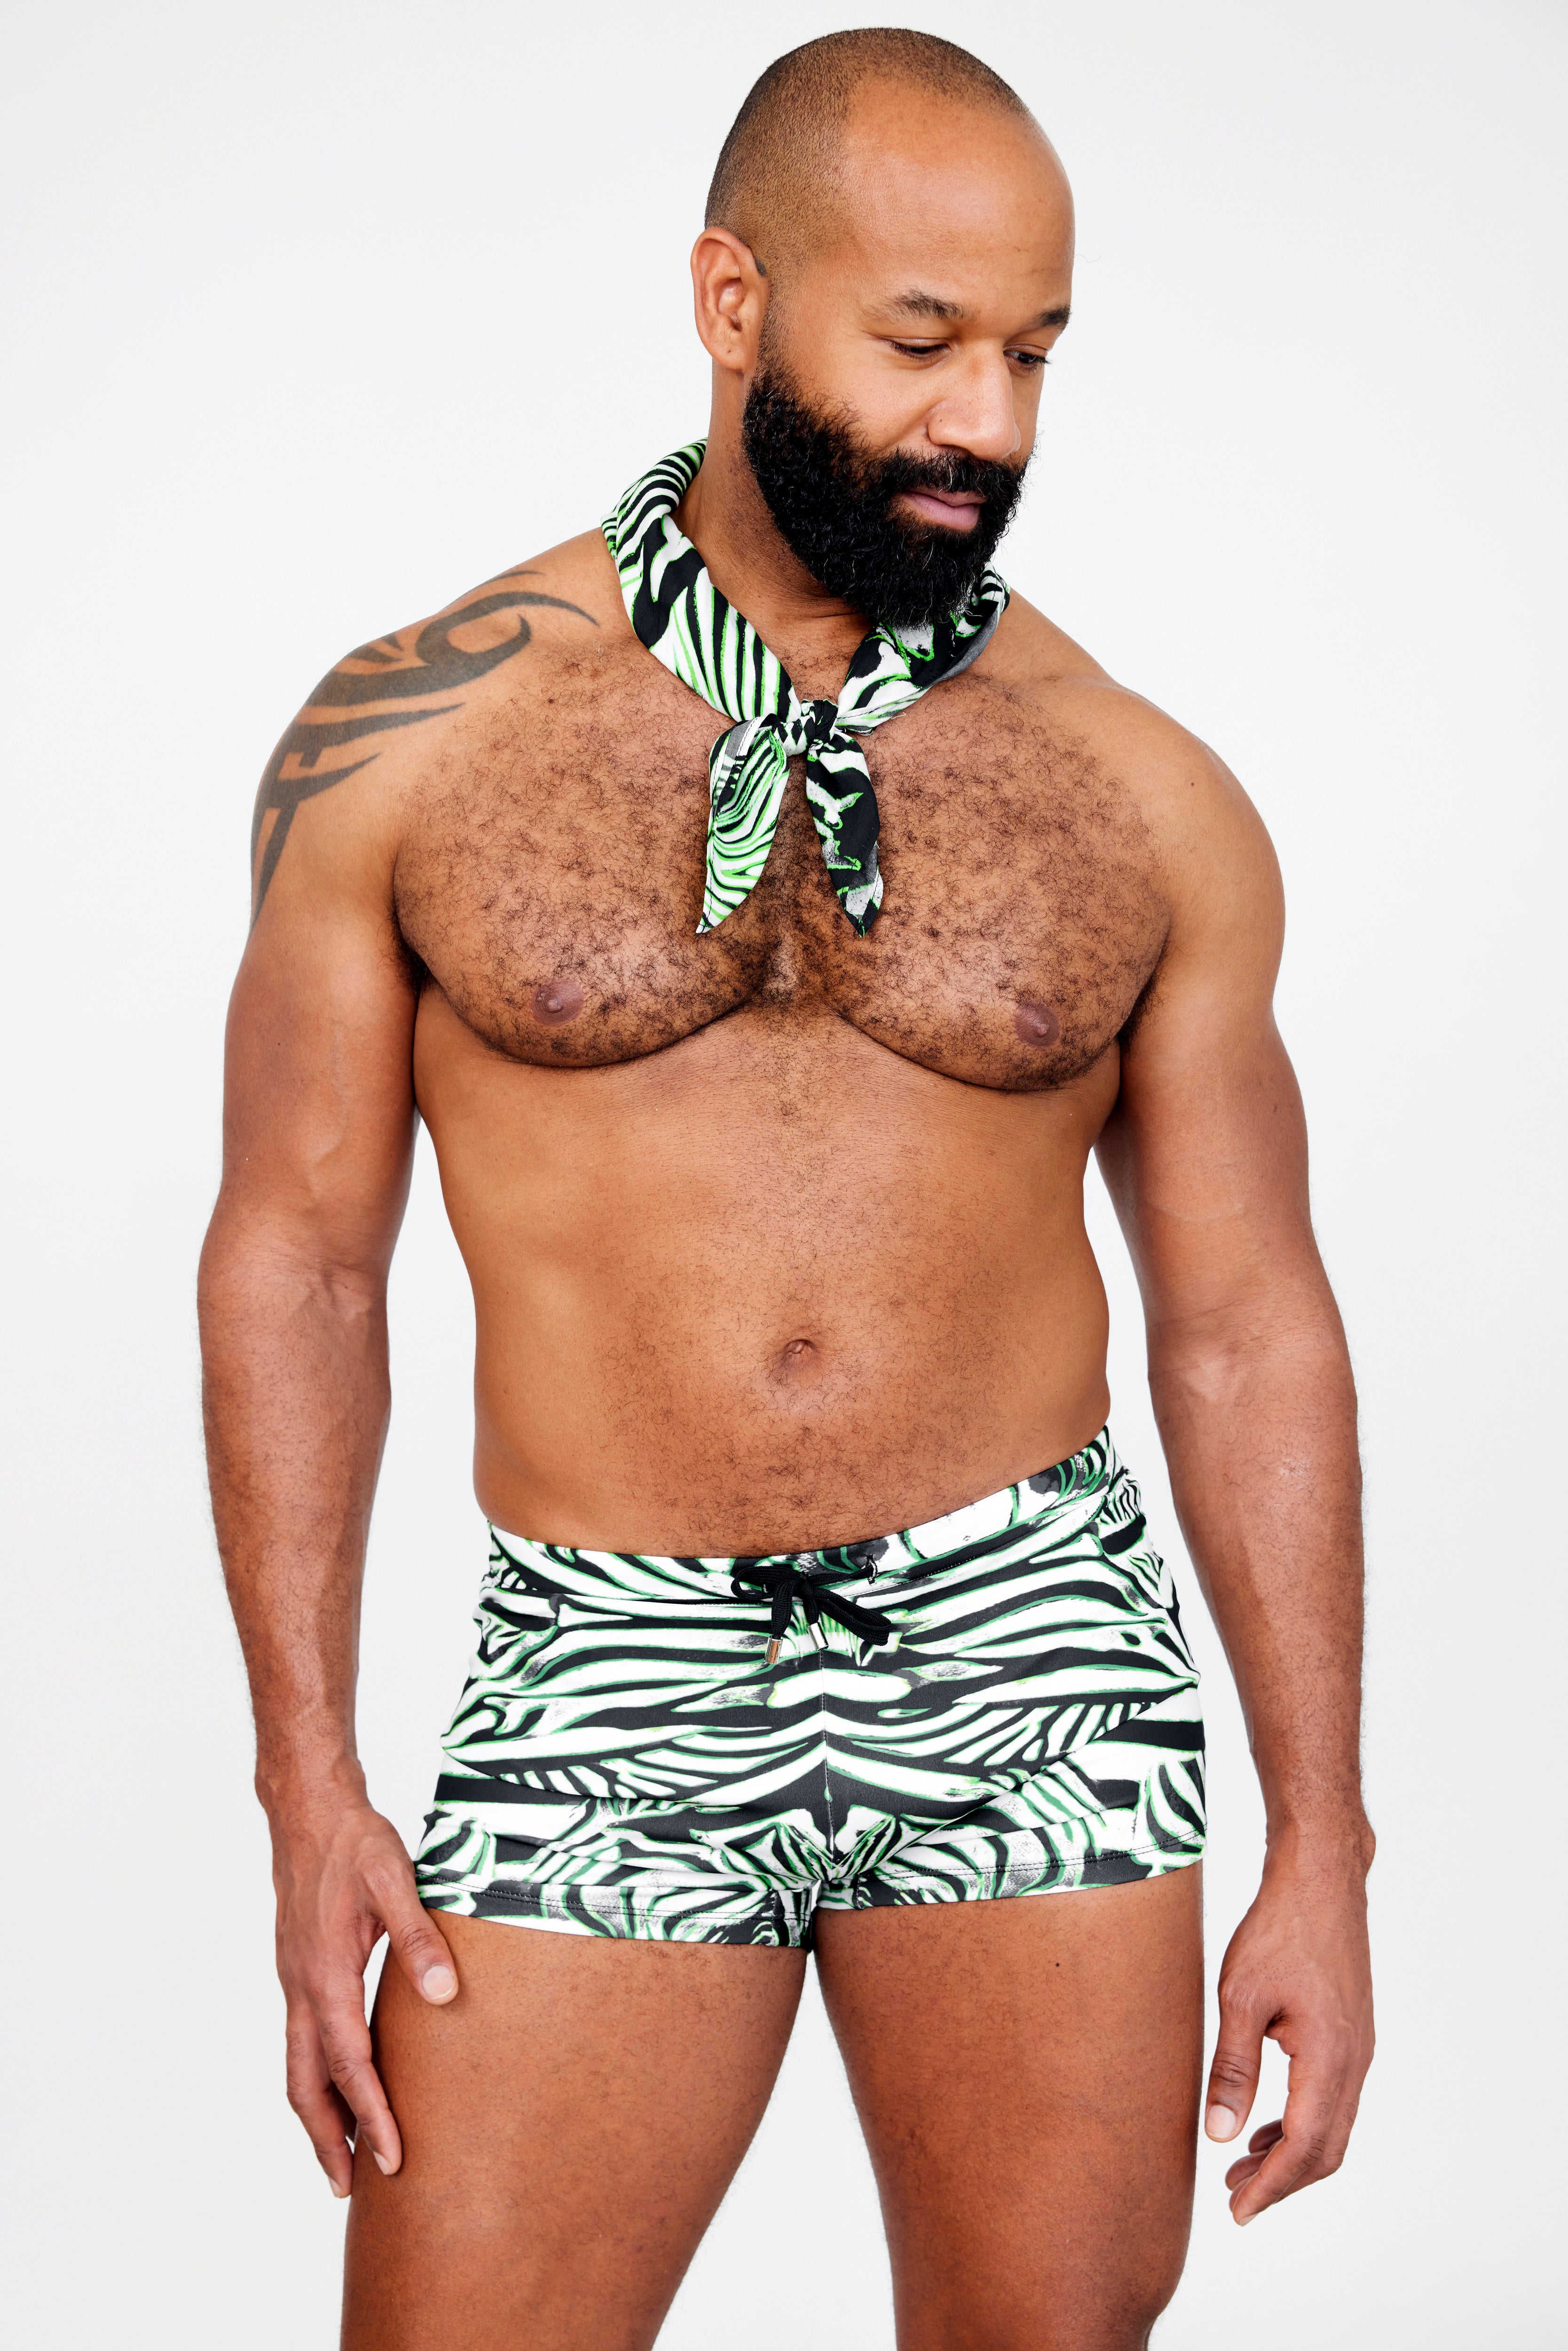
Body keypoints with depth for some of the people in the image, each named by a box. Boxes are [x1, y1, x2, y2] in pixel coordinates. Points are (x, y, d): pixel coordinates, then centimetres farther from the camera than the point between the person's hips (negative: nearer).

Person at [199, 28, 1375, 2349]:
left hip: (1038, 1665, 1)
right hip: (612, 1686, -1)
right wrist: (311, 1791, -3)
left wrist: (1321, 1850, 4)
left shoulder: (1148, 802, 3)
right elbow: (296, 1259, 2)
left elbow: (1248, 1326, 6)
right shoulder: (410, 738, -1)